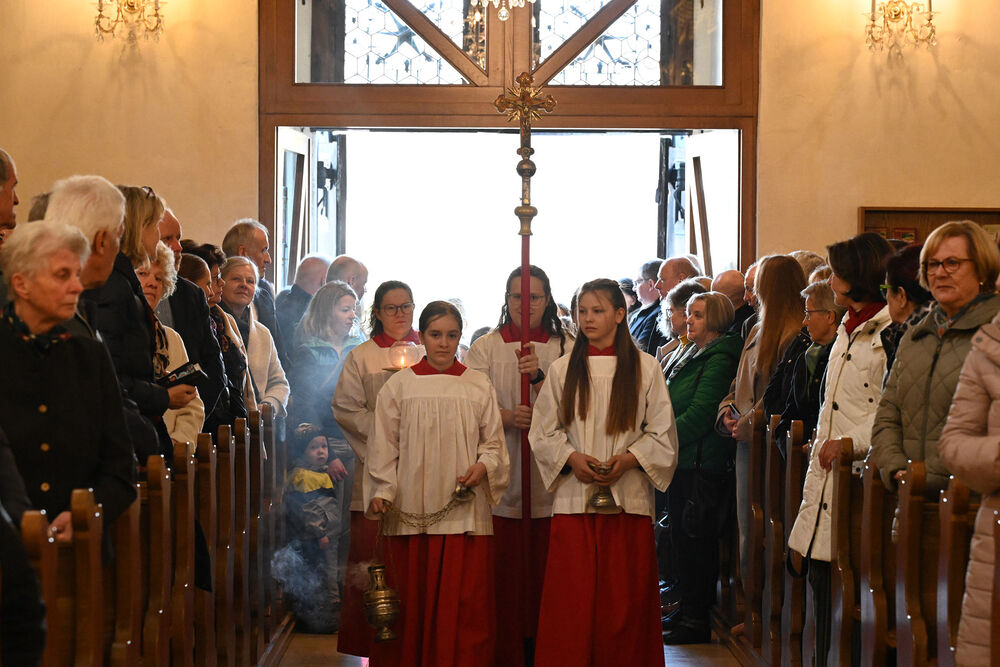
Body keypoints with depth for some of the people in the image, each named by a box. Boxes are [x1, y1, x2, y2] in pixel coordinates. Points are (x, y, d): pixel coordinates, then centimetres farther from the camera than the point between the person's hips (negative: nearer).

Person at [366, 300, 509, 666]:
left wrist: (483, 466, -9)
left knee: (464, 604, -3)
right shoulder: (399, 385, 5)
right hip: (412, 512, 0)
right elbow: (384, 445, 6)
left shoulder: (479, 385, 7)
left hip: (465, 510, 0)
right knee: (414, 603, 2)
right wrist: (382, 492, -5)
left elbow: (494, 443, 10)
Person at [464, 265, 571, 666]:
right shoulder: (485, 347, 9)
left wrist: (538, 376, -15)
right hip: (500, 476, 0)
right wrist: (509, 416, -19)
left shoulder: (565, 348, 10)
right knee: (504, 570, -3)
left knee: (545, 569, -1)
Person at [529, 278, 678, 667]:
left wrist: (628, 459, -11)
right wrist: (572, 458, -9)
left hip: (628, 500, -1)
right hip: (574, 500, 1)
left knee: (625, 603, 1)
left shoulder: (645, 368, 5)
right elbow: (542, 433, 8)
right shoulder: (562, 369, 8)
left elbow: (662, 434, 5)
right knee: (571, 603, -1)